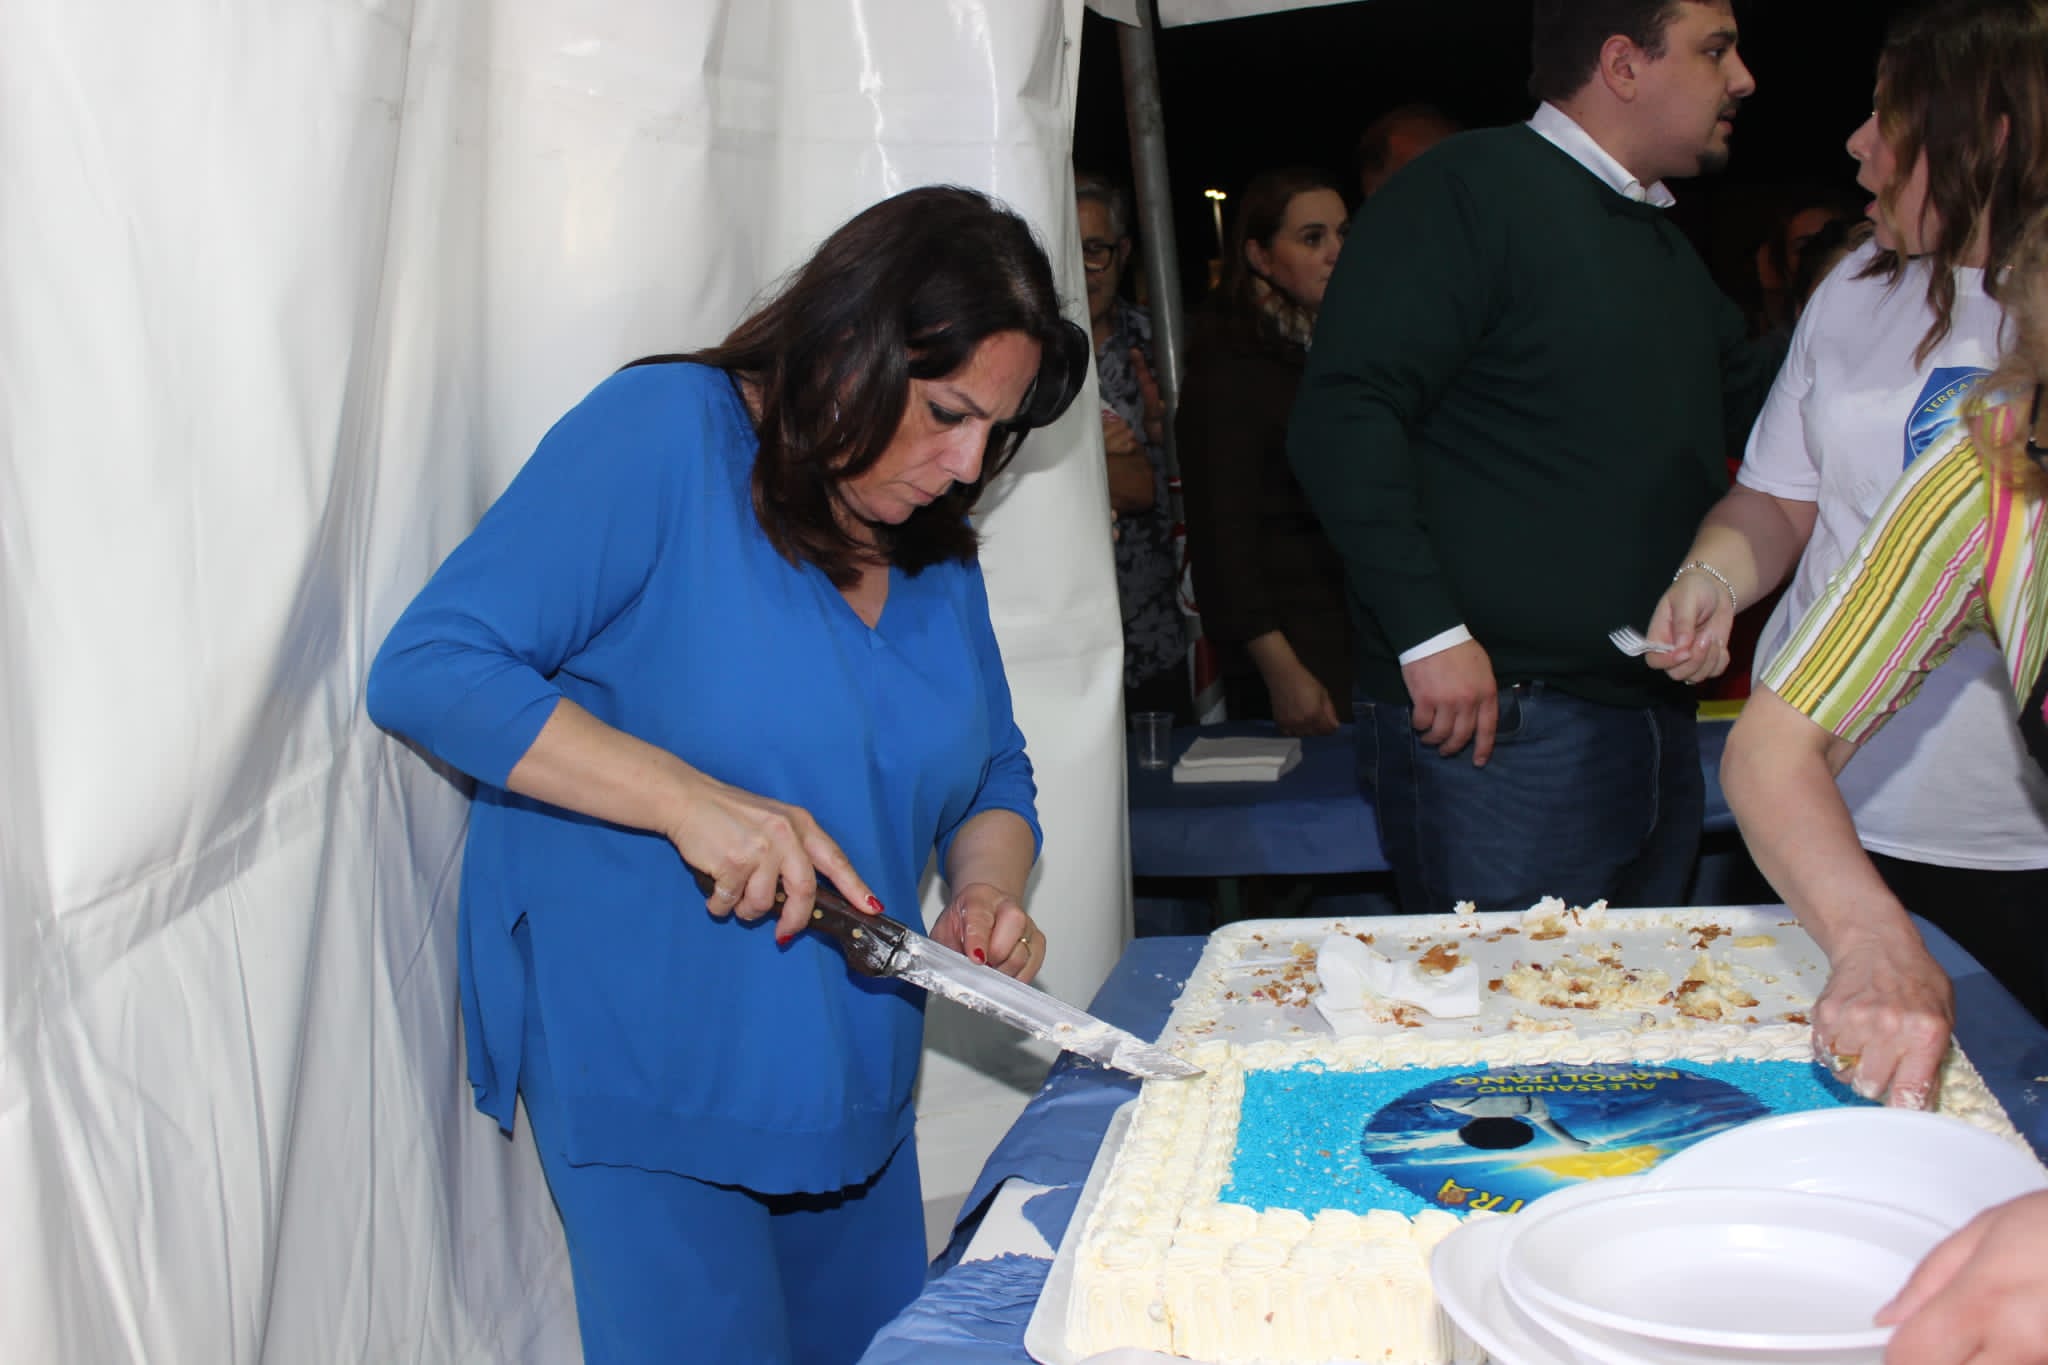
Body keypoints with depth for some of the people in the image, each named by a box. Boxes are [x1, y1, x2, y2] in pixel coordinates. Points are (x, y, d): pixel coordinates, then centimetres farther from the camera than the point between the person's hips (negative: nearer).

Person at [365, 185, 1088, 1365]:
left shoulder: (936, 550, 8)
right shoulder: (666, 432, -14)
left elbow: (993, 779, 16)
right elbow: (427, 670, -20)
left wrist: (989, 894, -8)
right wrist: (685, 797, -28)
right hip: (644, 1074, -7)